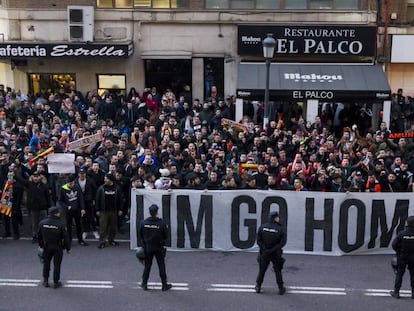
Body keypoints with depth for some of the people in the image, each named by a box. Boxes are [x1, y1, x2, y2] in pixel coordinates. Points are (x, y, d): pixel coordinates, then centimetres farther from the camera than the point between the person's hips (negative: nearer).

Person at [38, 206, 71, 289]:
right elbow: (65, 237, -12)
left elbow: (39, 236, 6)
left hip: (46, 247, 3)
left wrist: (40, 245, 20)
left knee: (46, 263, 19)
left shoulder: (42, 223, -7)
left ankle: (45, 281, 25)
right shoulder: (60, 224, -19)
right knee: (57, 264, 9)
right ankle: (56, 282, 15)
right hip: (58, 248, -3)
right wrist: (68, 248, 0)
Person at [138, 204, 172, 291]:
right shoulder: (161, 223, -16)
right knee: (161, 266, 8)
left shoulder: (143, 223, -8)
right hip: (159, 248, -2)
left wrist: (144, 244, 15)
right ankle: (164, 285, 14)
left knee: (147, 265, 14)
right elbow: (166, 236, -8)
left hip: (147, 248, 2)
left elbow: (140, 235, 2)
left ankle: (144, 284, 18)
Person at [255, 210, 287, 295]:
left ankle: (258, 287, 22)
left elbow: (259, 240, -10)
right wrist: (273, 249, -17)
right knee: (278, 271, 12)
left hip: (264, 253, 2)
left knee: (262, 270, 15)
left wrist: (264, 249, -11)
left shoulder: (262, 227, -6)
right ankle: (281, 289, 17)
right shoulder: (280, 229, -13)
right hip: (276, 253, -2)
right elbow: (282, 242, -18)